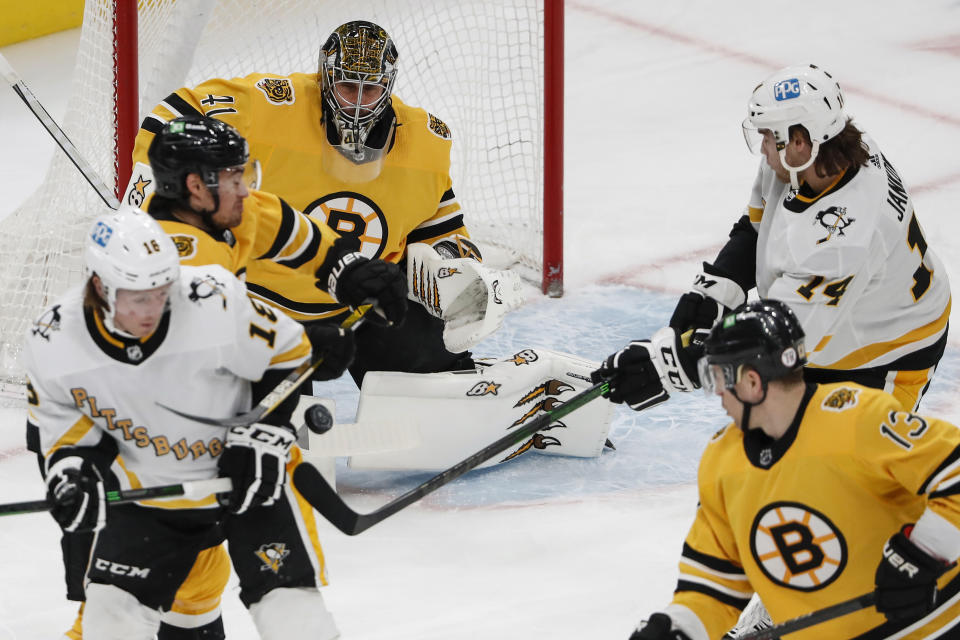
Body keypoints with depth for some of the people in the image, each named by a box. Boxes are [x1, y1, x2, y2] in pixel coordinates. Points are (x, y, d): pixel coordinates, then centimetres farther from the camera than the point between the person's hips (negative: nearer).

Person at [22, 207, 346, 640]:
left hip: (247, 474, -2)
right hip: (146, 488, 3)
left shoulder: (216, 304, -29)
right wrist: (71, 472, -19)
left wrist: (260, 441, -15)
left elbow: (288, 355, -12)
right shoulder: (53, 344, -19)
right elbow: (55, 421, -1)